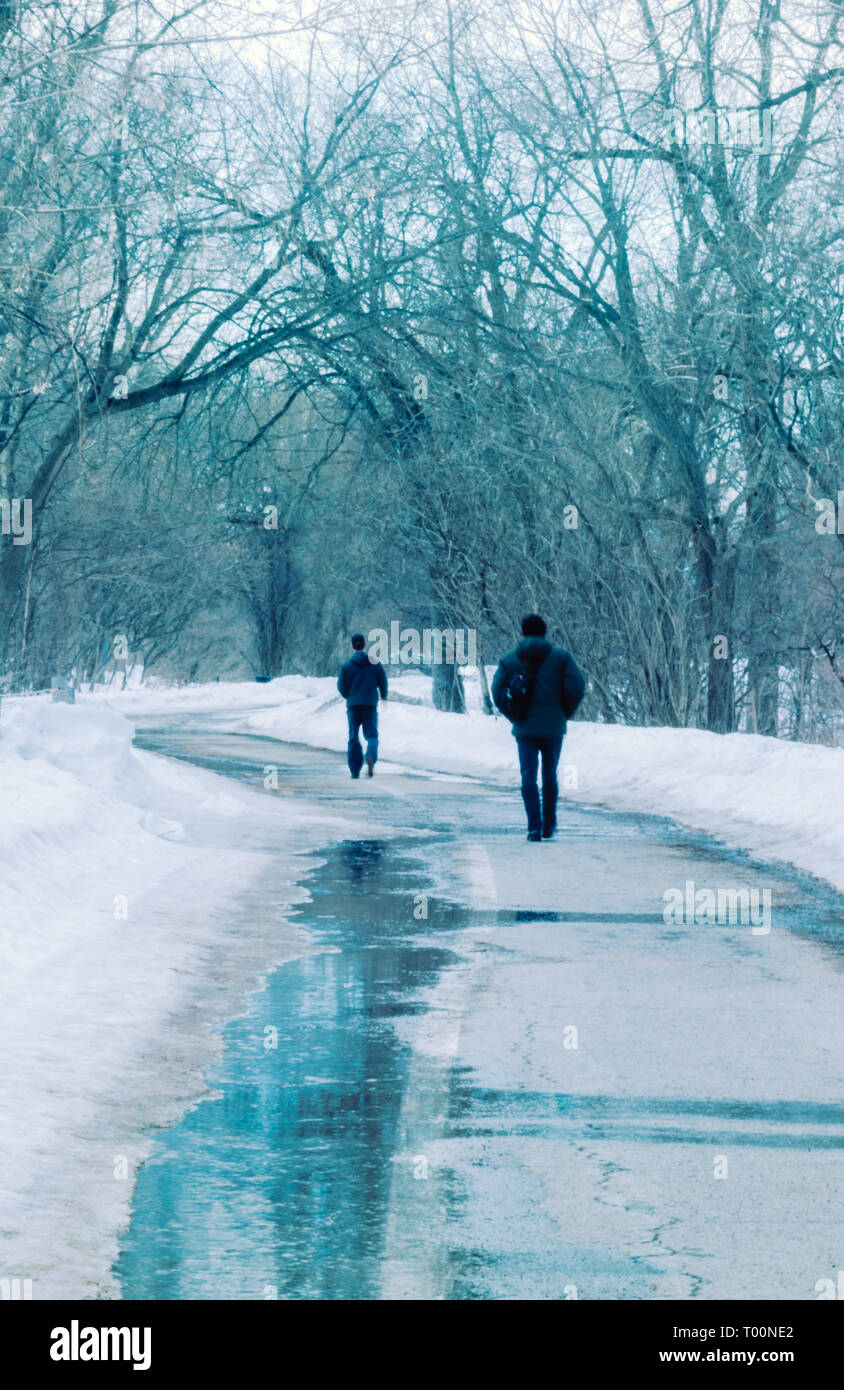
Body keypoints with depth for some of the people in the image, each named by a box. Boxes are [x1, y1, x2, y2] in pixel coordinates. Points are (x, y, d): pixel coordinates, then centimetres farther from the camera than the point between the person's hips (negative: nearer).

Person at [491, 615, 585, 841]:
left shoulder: (509, 660, 2)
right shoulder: (560, 657, 0)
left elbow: (498, 693, -5)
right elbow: (576, 687, -8)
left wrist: (513, 716, 6)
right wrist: (565, 713, 5)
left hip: (524, 729, 0)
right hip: (553, 729, 0)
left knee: (528, 777, 1)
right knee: (550, 776, 14)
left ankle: (534, 827, -11)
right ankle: (549, 825, 21)